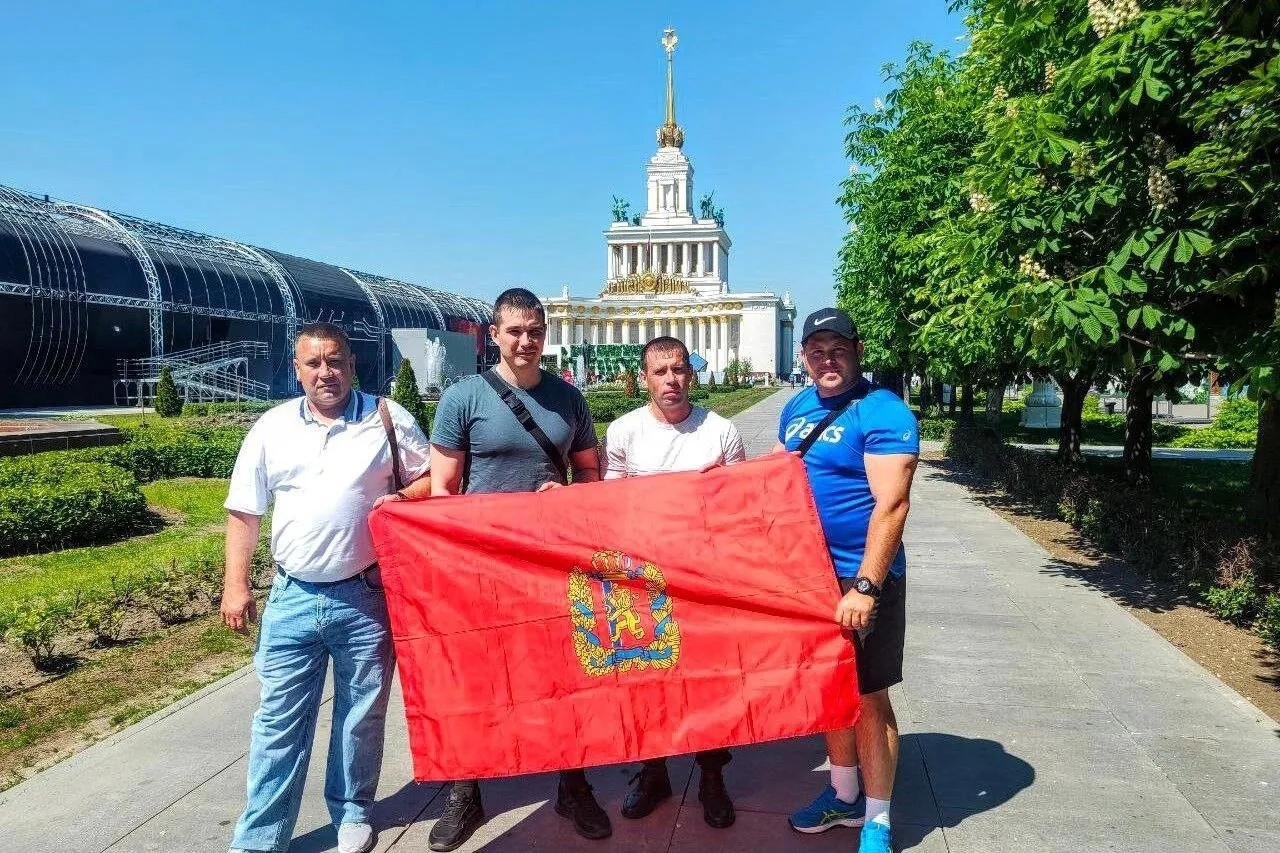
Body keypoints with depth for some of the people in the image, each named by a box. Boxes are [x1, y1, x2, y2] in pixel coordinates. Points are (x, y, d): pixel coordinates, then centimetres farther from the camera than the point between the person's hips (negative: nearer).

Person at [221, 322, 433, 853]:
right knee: (278, 720, 7)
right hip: (292, 597, 1)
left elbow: (433, 478, 7)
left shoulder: (388, 419, -1)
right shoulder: (272, 428, 4)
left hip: (366, 596, -1)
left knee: (362, 714, 12)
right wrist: (236, 586, 3)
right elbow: (244, 512, 8)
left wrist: (399, 499, -13)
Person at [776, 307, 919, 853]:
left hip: (863, 579, -7)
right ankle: (845, 795, 36)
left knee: (868, 698, 4)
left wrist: (865, 586, -26)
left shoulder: (883, 412, -16)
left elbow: (891, 504, -22)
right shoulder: (796, 408, 8)